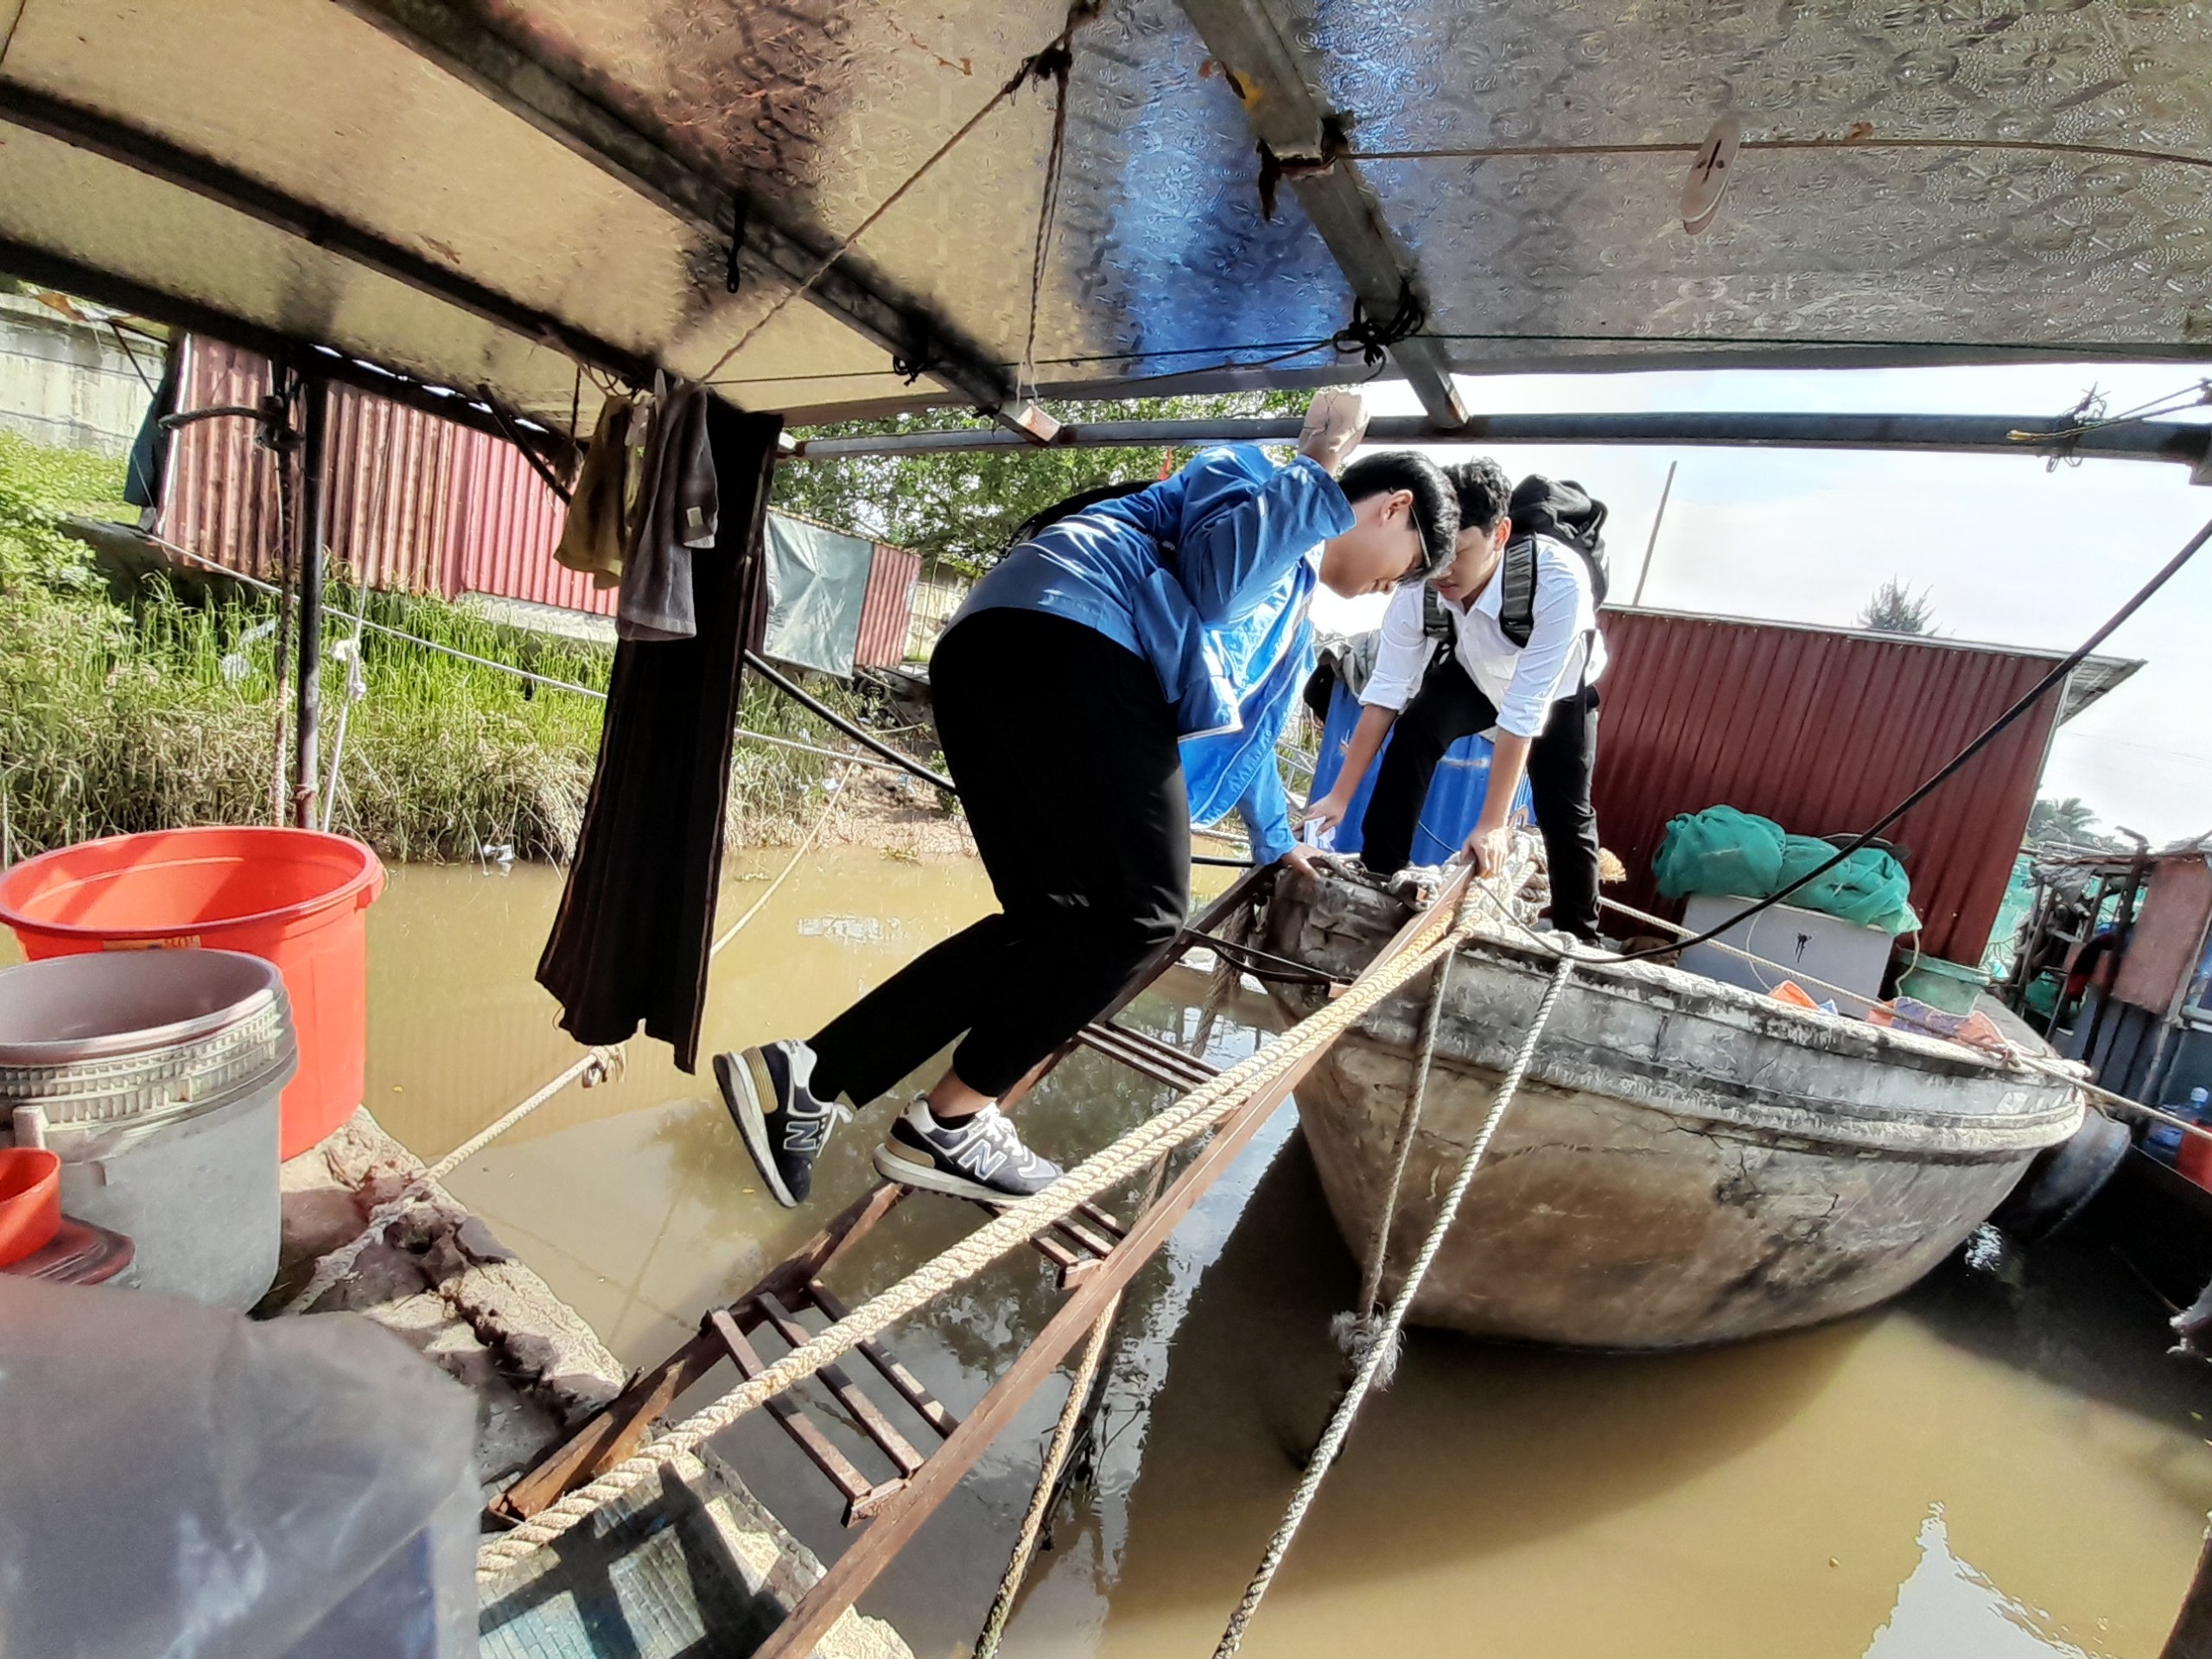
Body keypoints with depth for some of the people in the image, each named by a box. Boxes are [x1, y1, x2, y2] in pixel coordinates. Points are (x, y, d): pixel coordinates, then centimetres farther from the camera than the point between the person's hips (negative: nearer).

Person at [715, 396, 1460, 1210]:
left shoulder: (1290, 602, 38)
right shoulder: (1266, 474, 13)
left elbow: (1240, 725, 47)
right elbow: (1215, 581, -10)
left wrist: (1276, 840, 58)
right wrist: (1318, 475, 2)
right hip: (1069, 635, -10)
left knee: (1053, 917, 2)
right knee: (1139, 906, -10)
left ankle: (808, 1078, 1)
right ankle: (949, 1123, -1)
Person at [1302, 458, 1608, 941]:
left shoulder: (1559, 582, -42)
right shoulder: (1419, 585, -34)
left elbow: (1523, 712, -41)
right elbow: (1384, 693, -28)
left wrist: (1493, 823, -37)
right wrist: (1340, 796, -27)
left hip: (1558, 687, -2)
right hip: (1476, 673, 2)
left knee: (1565, 812, -4)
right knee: (1414, 729, -24)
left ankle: (1580, 940, 18)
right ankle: (1377, 880, -14)